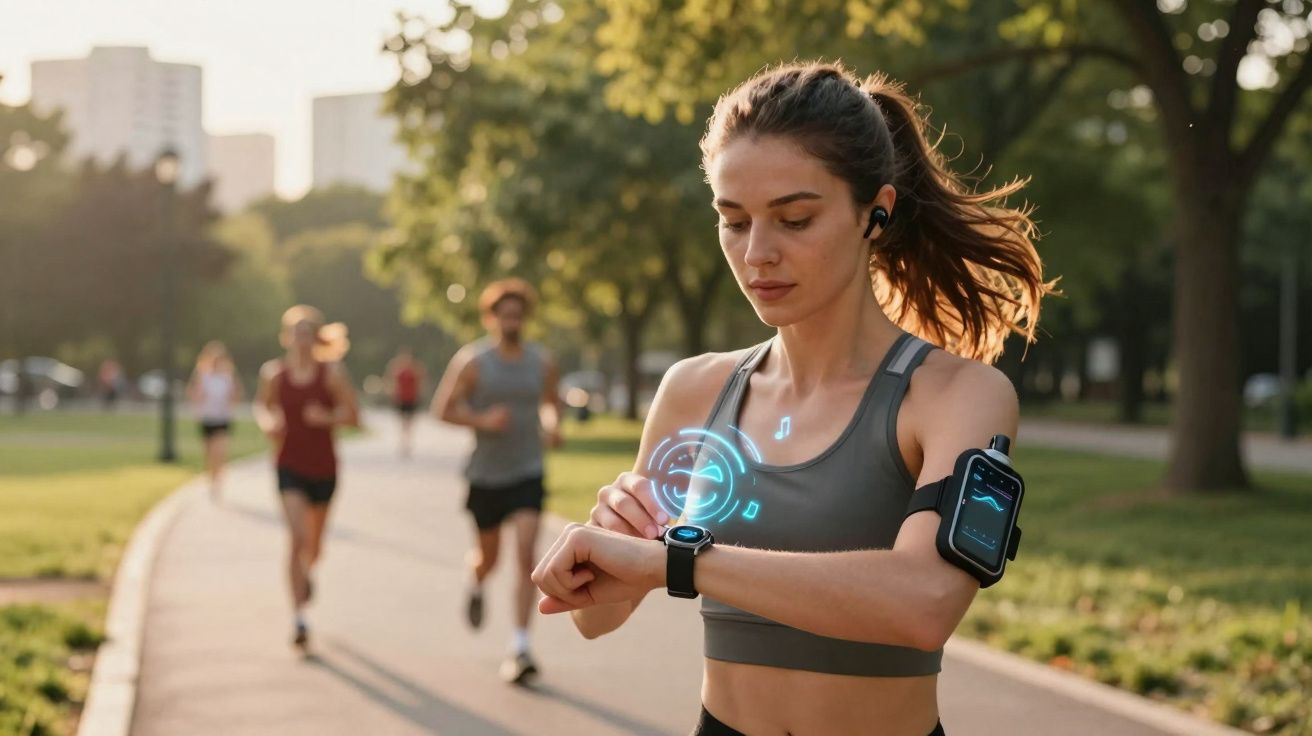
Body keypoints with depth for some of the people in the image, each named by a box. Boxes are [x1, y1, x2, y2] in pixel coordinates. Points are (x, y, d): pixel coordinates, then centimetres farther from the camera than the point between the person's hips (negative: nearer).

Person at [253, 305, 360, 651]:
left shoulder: (332, 372, -9)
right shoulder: (274, 372, -5)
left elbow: (354, 417, -5)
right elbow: (262, 404, 14)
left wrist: (327, 417, -24)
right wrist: (267, 421, -7)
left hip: (324, 469, 1)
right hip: (290, 468, -1)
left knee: (315, 544, 17)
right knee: (298, 537, -19)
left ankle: (307, 570, 55)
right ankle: (298, 617, -14)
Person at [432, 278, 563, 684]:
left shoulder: (542, 361, 1)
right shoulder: (472, 360, -9)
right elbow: (442, 408, -7)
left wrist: (552, 426, -4)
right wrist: (482, 421, -22)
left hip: (527, 472, 1)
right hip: (486, 475, -1)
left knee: (526, 555, -15)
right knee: (489, 555, 15)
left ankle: (519, 647, -15)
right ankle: (476, 584, 53)